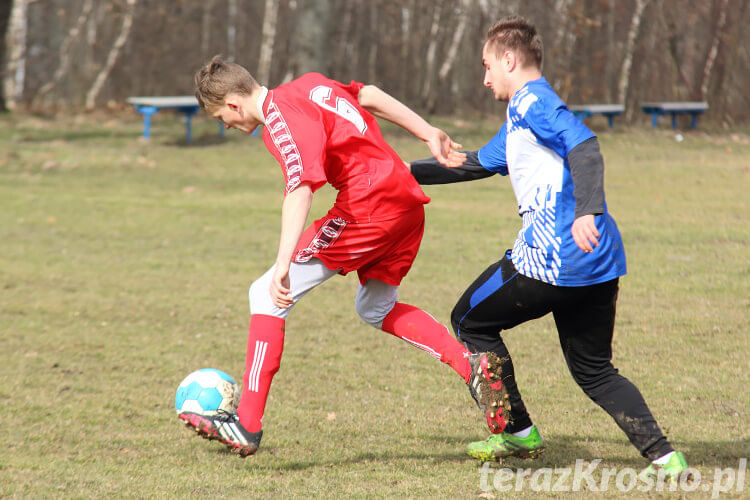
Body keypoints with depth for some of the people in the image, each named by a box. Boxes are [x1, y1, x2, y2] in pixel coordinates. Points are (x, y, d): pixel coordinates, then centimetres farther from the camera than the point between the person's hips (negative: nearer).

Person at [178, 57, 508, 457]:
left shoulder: (280, 119, -11)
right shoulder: (307, 86, 16)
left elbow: (300, 189, -25)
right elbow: (370, 96, 23)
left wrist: (283, 266, -32)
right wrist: (429, 134, 29)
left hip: (367, 209, -10)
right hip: (409, 203, 10)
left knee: (267, 296, -5)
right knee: (376, 309, 29)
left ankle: (247, 426, -8)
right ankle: (473, 366, 11)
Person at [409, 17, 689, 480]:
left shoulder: (531, 101, -4)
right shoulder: (520, 119, 26)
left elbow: (584, 146, -21)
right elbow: (476, 163, 38)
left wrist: (587, 211, -34)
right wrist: (406, 172, 40)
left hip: (552, 259, -9)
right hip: (599, 262, 9)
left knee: (471, 321, 12)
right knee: (594, 371, 15)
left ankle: (518, 432, 14)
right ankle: (664, 456, -2)